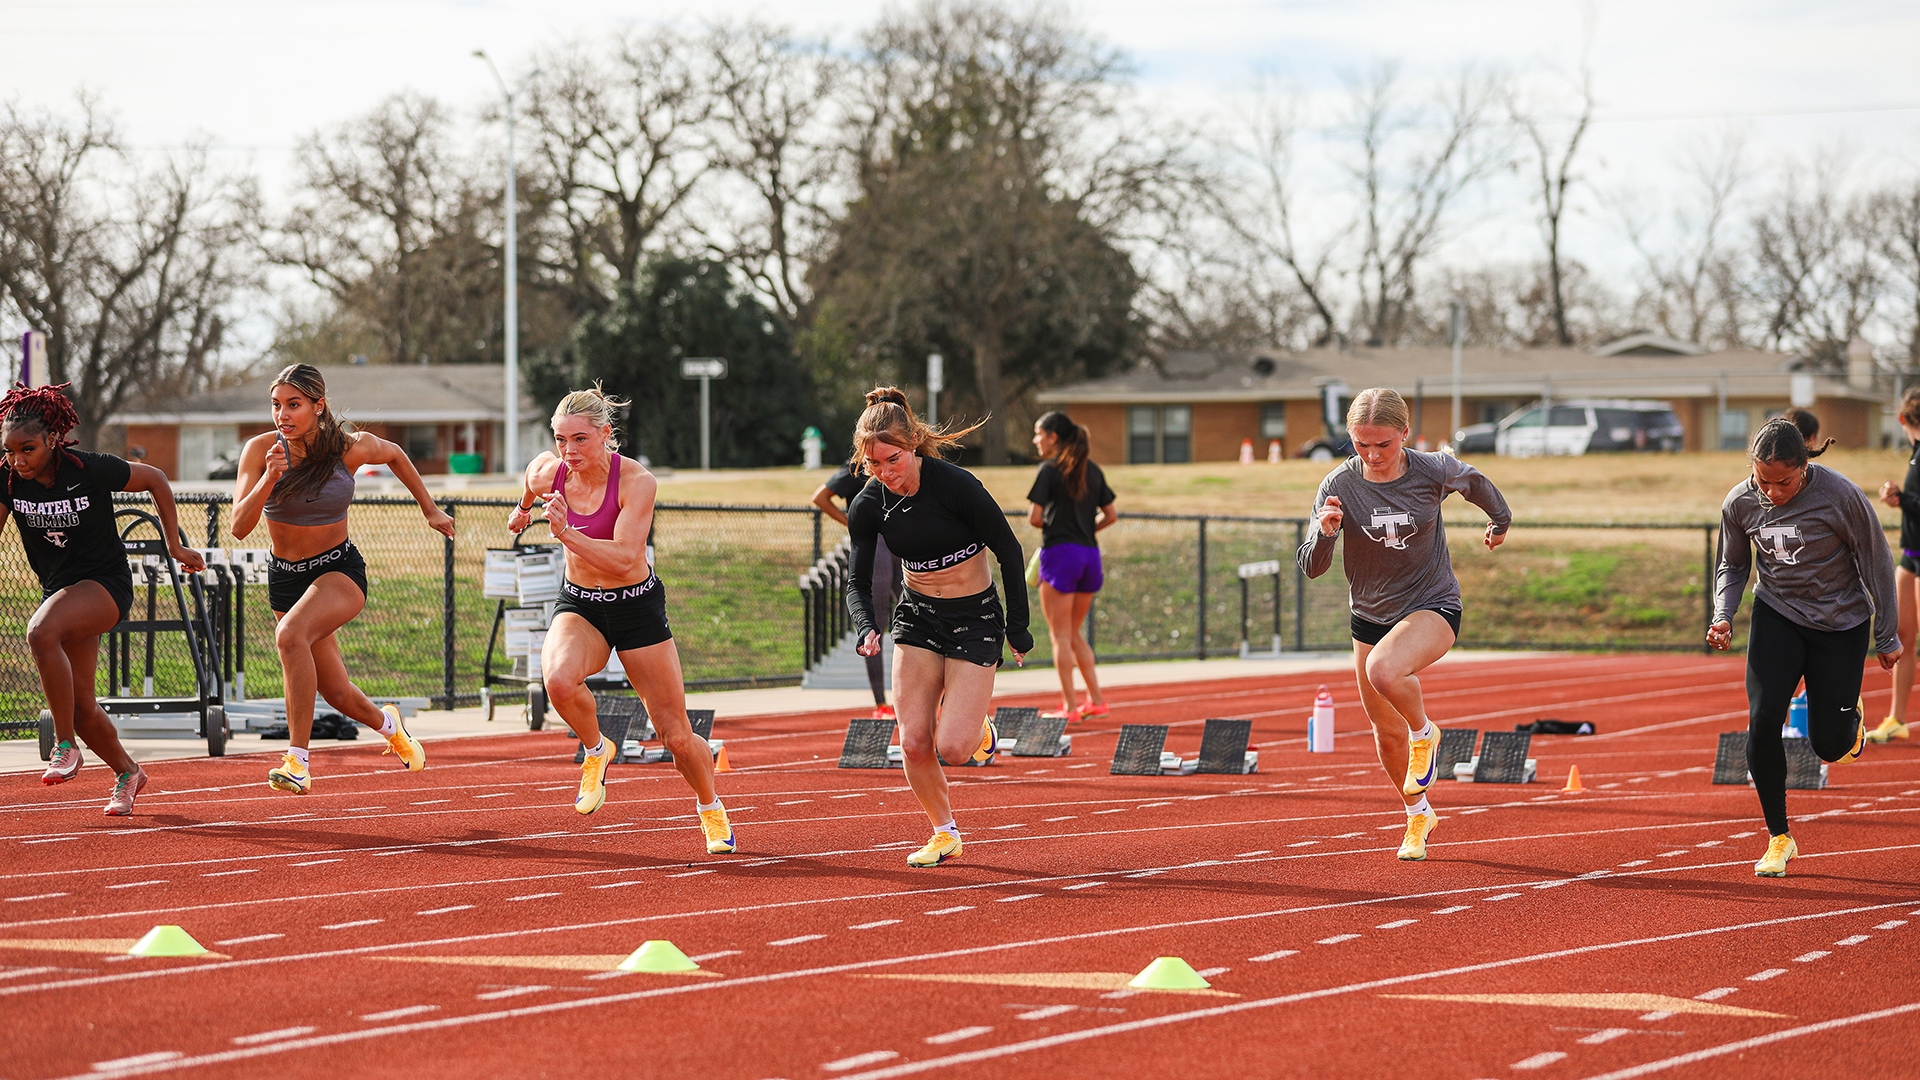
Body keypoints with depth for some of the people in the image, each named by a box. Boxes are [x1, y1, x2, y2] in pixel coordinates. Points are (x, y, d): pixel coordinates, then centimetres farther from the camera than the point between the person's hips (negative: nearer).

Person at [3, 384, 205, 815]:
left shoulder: (90, 469, -18)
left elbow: (155, 479, -4)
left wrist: (175, 545, 1)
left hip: (106, 584, -6)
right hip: (60, 592, 6)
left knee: (40, 632, -35)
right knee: (80, 707, 6)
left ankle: (65, 747, -25)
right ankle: (127, 772, 34)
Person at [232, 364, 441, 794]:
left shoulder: (351, 448, -13)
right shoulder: (261, 449, -14)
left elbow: (395, 455, 10)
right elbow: (239, 528, -20)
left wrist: (430, 509, 17)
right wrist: (270, 479, -35)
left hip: (340, 570, -3)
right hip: (285, 579, 3)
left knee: (290, 634, -34)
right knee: (339, 695, 10)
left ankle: (298, 760, -32)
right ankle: (387, 723, 47)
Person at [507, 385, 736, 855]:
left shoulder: (636, 481, -22)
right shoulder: (546, 472, -11)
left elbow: (625, 559, -30)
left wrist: (567, 533, -39)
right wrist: (524, 508, 35)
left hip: (636, 607, -2)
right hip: (578, 604, 2)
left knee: (676, 737, 2)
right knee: (558, 679, -33)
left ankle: (711, 807, 34)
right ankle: (595, 750, -1)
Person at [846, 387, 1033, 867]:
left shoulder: (955, 485, -23)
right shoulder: (868, 507, -9)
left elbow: (1008, 550, -12)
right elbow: (858, 582, -1)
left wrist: (1018, 628, -7)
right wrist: (865, 627, -23)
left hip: (976, 618, -4)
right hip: (918, 617, 4)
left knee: (951, 748, -13)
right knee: (914, 742, -6)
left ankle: (976, 728, 23)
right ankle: (945, 833, 17)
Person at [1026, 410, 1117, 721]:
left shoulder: (1050, 470, -8)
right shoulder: (1093, 471, 11)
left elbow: (1034, 517, -13)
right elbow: (1110, 515, 13)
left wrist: (1049, 528, 7)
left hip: (1060, 555, -6)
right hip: (1090, 555, 6)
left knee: (1061, 635, 0)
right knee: (1073, 634, 18)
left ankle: (1069, 706, -2)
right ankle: (1096, 699, 13)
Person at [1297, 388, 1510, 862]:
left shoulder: (1432, 471, -16)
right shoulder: (1340, 485, -14)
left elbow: (1475, 482, 8)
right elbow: (1311, 567, -13)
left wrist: (1500, 521, 27)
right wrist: (1325, 533, -35)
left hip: (1433, 606, -3)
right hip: (1370, 615, 3)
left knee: (1384, 671, -35)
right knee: (1387, 734, 14)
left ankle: (1424, 734, -4)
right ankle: (1418, 815, 41)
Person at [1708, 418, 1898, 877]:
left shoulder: (1841, 497, -24)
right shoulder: (1740, 504, -13)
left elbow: (1877, 565, -11)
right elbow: (1733, 565, 6)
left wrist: (1887, 638, -3)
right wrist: (1723, 616, -11)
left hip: (1841, 623, -2)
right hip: (1777, 616, 2)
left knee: (1829, 745, 0)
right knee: (1763, 720, -16)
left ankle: (1851, 720, 41)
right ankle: (1779, 839, 0)